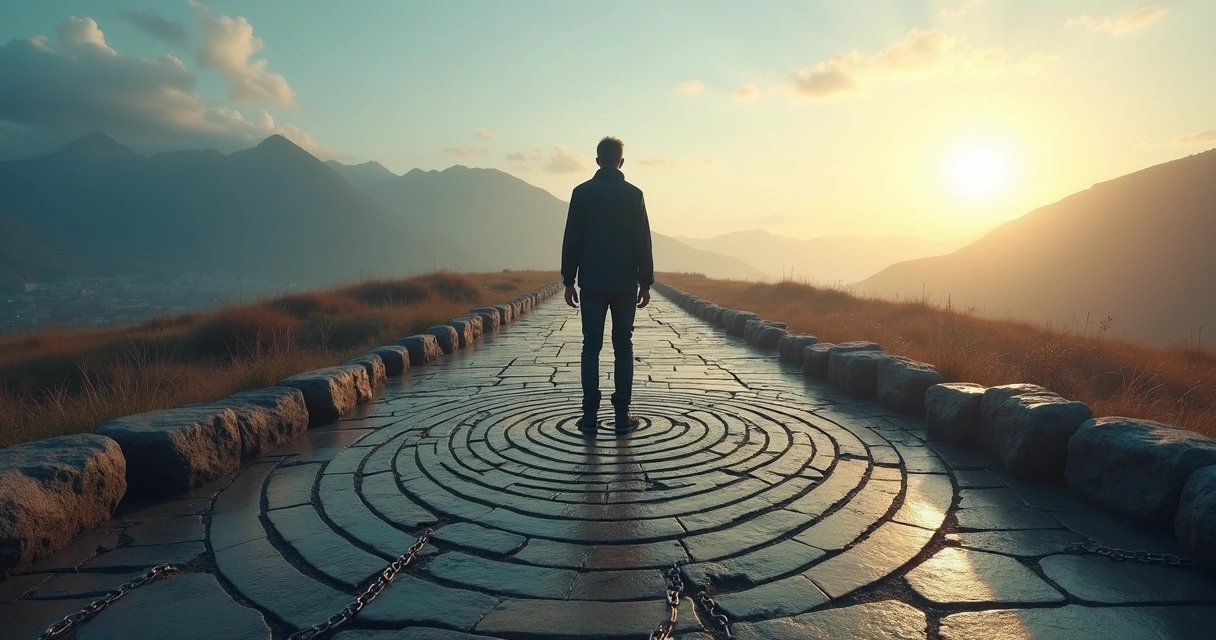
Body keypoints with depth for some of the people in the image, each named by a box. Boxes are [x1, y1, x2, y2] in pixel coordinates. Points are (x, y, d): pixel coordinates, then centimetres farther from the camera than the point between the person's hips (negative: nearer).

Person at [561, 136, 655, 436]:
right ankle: (622, 415, 6)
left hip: (591, 284, 0)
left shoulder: (582, 193, 0)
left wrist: (568, 280, 5)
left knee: (591, 347, 4)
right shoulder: (633, 194, 0)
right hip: (625, 284, 0)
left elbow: (571, 240, -1)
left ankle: (590, 415, 4)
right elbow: (643, 242, -1)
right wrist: (646, 282, 5)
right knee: (623, 347, 6)